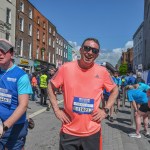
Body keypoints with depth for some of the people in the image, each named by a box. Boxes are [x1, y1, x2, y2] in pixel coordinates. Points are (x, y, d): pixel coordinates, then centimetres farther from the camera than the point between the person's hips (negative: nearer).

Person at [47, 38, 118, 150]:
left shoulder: (102, 71, -5)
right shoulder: (66, 68, -7)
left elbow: (115, 90, 10)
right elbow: (51, 86, 5)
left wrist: (106, 110, 0)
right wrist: (56, 110, -2)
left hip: (92, 132, 1)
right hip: (69, 131, 0)